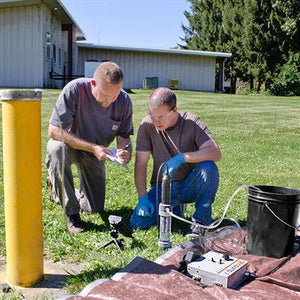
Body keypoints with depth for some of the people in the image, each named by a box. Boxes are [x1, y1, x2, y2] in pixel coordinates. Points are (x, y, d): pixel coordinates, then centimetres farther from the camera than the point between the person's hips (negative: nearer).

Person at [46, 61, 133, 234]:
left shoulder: (124, 101, -18)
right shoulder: (75, 89, -29)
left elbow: (123, 136, -7)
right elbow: (54, 131, -30)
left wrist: (126, 151, -32)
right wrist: (92, 147, -38)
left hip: (96, 153, 3)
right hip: (70, 145, -3)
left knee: (95, 209, -1)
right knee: (56, 148, -40)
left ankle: (76, 194, 36)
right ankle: (72, 213, -24)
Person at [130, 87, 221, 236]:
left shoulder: (192, 122, -14)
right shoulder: (148, 124, -9)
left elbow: (215, 153, -27)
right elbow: (140, 164, -8)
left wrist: (182, 157, -37)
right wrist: (142, 197, -16)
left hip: (190, 186, -2)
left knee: (208, 167, -33)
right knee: (137, 222, -17)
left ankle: (201, 221, -14)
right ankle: (173, 209, 13)